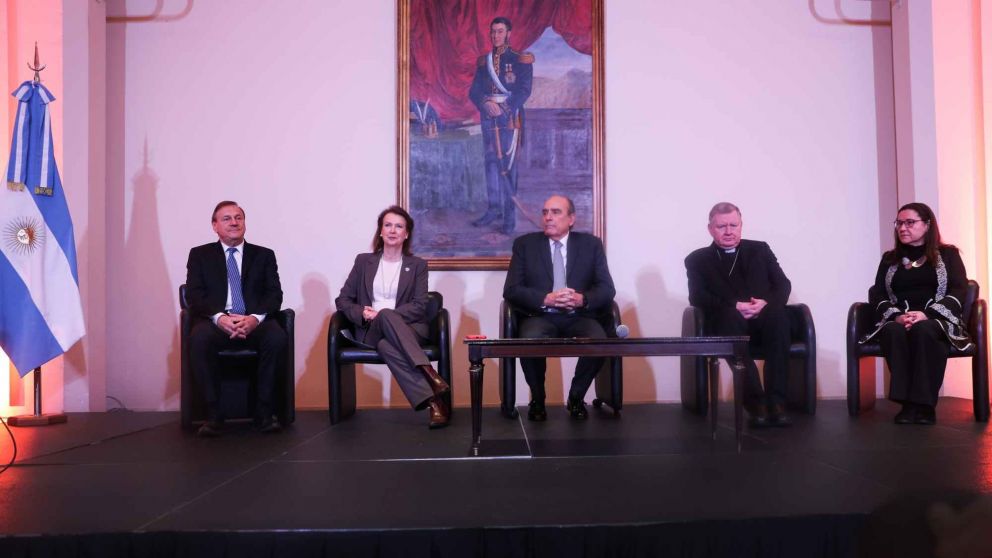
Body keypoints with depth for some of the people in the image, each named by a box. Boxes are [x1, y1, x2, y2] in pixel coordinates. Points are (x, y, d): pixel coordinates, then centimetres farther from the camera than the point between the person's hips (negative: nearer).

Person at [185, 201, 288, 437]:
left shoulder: (264, 255, 17)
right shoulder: (200, 255, 16)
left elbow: (274, 294, 5)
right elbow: (194, 295, 3)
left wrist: (256, 318, -17)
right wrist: (219, 317, -18)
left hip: (255, 322, 1)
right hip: (216, 321, 0)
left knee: (277, 337, -33)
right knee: (199, 338, -35)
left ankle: (264, 411, -21)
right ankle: (213, 413, -24)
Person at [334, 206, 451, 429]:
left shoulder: (417, 265, 11)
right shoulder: (364, 261, 15)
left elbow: (419, 306, -1)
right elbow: (342, 300, 11)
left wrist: (382, 314, -15)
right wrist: (362, 314, -12)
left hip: (409, 327, 0)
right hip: (371, 330, 0)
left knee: (386, 345, -38)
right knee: (386, 316, -38)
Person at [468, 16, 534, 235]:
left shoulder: (520, 60, 2)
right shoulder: (483, 62, 14)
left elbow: (524, 90, -6)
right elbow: (474, 91, 8)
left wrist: (505, 108, -19)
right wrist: (486, 103, -13)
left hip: (510, 117, -4)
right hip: (488, 116, 4)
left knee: (508, 165, -7)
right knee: (491, 163, 5)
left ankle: (510, 216, -5)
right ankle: (493, 209, 12)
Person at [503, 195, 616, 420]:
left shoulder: (591, 244, 8)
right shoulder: (525, 244, 6)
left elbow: (607, 289, 2)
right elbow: (511, 290, -2)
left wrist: (583, 299, -19)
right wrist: (546, 299, -19)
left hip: (579, 317, 1)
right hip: (540, 316, -1)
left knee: (599, 342, -29)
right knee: (530, 341, -33)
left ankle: (576, 398, 0)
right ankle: (537, 400, -3)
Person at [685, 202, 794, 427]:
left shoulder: (759, 249, 21)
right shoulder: (698, 259, 14)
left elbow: (783, 284, 11)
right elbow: (697, 298, 0)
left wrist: (766, 303, -13)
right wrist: (734, 307, -17)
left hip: (764, 320, 2)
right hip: (728, 324, -2)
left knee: (778, 315, -34)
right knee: (729, 318, -37)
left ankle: (776, 401, -33)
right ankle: (755, 402, -37)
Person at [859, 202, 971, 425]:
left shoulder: (948, 254, 14)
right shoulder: (889, 258, 20)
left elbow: (959, 290, -1)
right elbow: (876, 294, 8)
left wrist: (927, 314, -18)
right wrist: (896, 316, -13)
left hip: (937, 322, -2)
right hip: (897, 322, 2)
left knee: (922, 330, -38)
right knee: (895, 332, -35)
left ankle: (925, 403, -33)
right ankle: (908, 402, -34)